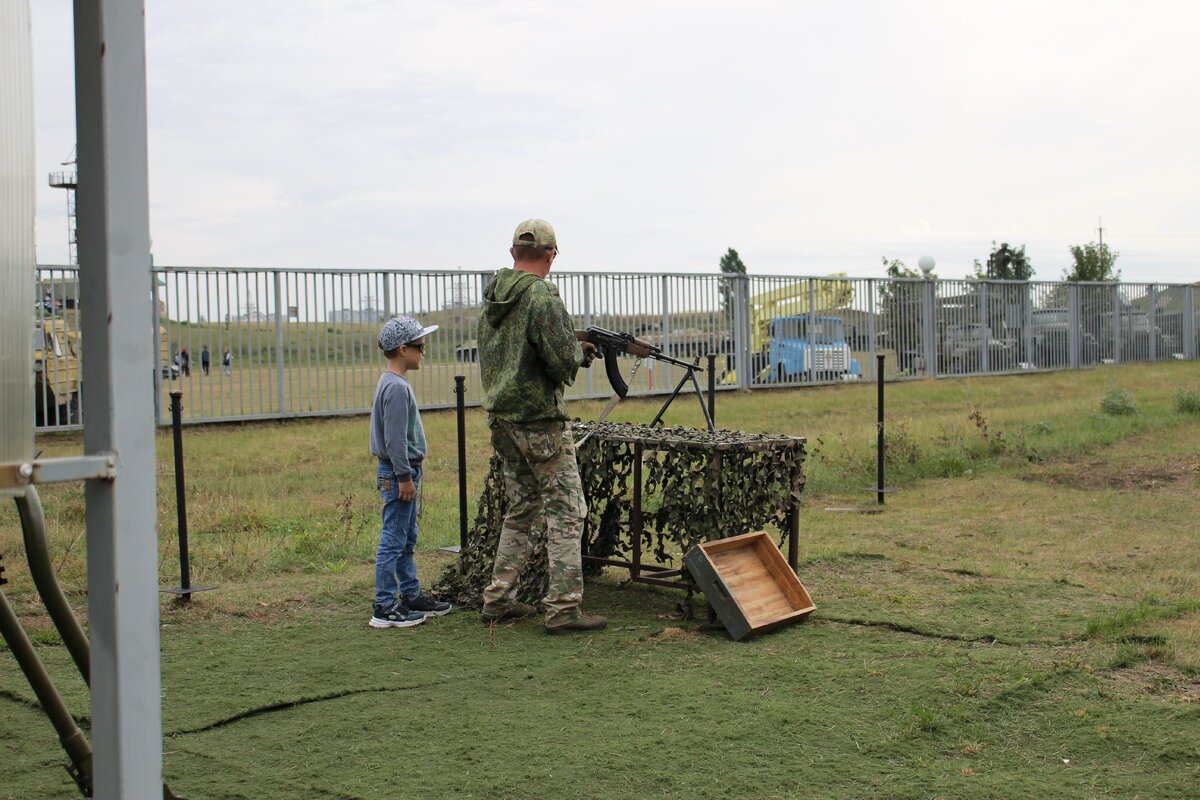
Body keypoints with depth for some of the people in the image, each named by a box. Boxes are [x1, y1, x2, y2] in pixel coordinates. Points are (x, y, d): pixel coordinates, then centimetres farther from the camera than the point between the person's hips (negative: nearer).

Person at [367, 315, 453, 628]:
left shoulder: (396, 384, 15)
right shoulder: (396, 387, -17)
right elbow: (395, 438, -21)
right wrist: (404, 476, -19)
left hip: (404, 472, 11)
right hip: (397, 473, -11)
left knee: (407, 540, 16)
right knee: (394, 541, -6)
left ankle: (411, 596, 25)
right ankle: (385, 608, -1)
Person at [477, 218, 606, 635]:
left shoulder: (493, 297, 11)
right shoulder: (542, 296, -15)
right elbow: (561, 358, -23)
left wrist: (572, 349, 17)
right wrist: (580, 352, 1)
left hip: (503, 419, 8)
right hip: (539, 419, -8)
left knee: (522, 510, 18)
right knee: (566, 511, -2)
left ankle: (498, 599, 21)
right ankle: (563, 608, -2)